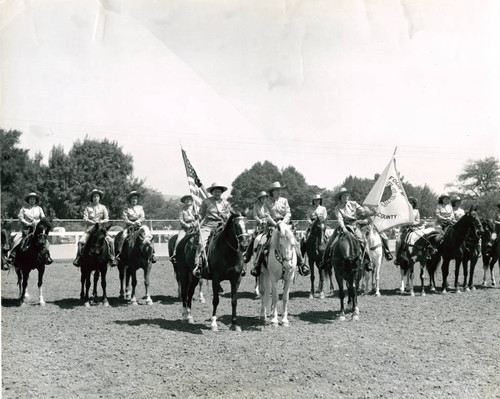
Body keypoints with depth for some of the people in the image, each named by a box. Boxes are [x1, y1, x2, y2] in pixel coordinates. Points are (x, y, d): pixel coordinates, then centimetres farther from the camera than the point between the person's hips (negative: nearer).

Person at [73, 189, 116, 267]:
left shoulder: (103, 207, 11)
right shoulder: (88, 208, 6)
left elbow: (107, 219, 7)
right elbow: (85, 219, -1)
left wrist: (101, 221, -11)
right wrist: (93, 222, -14)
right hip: (90, 228, 0)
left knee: (110, 241, -21)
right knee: (81, 242, -22)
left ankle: (112, 258, -11)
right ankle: (78, 258, -10)